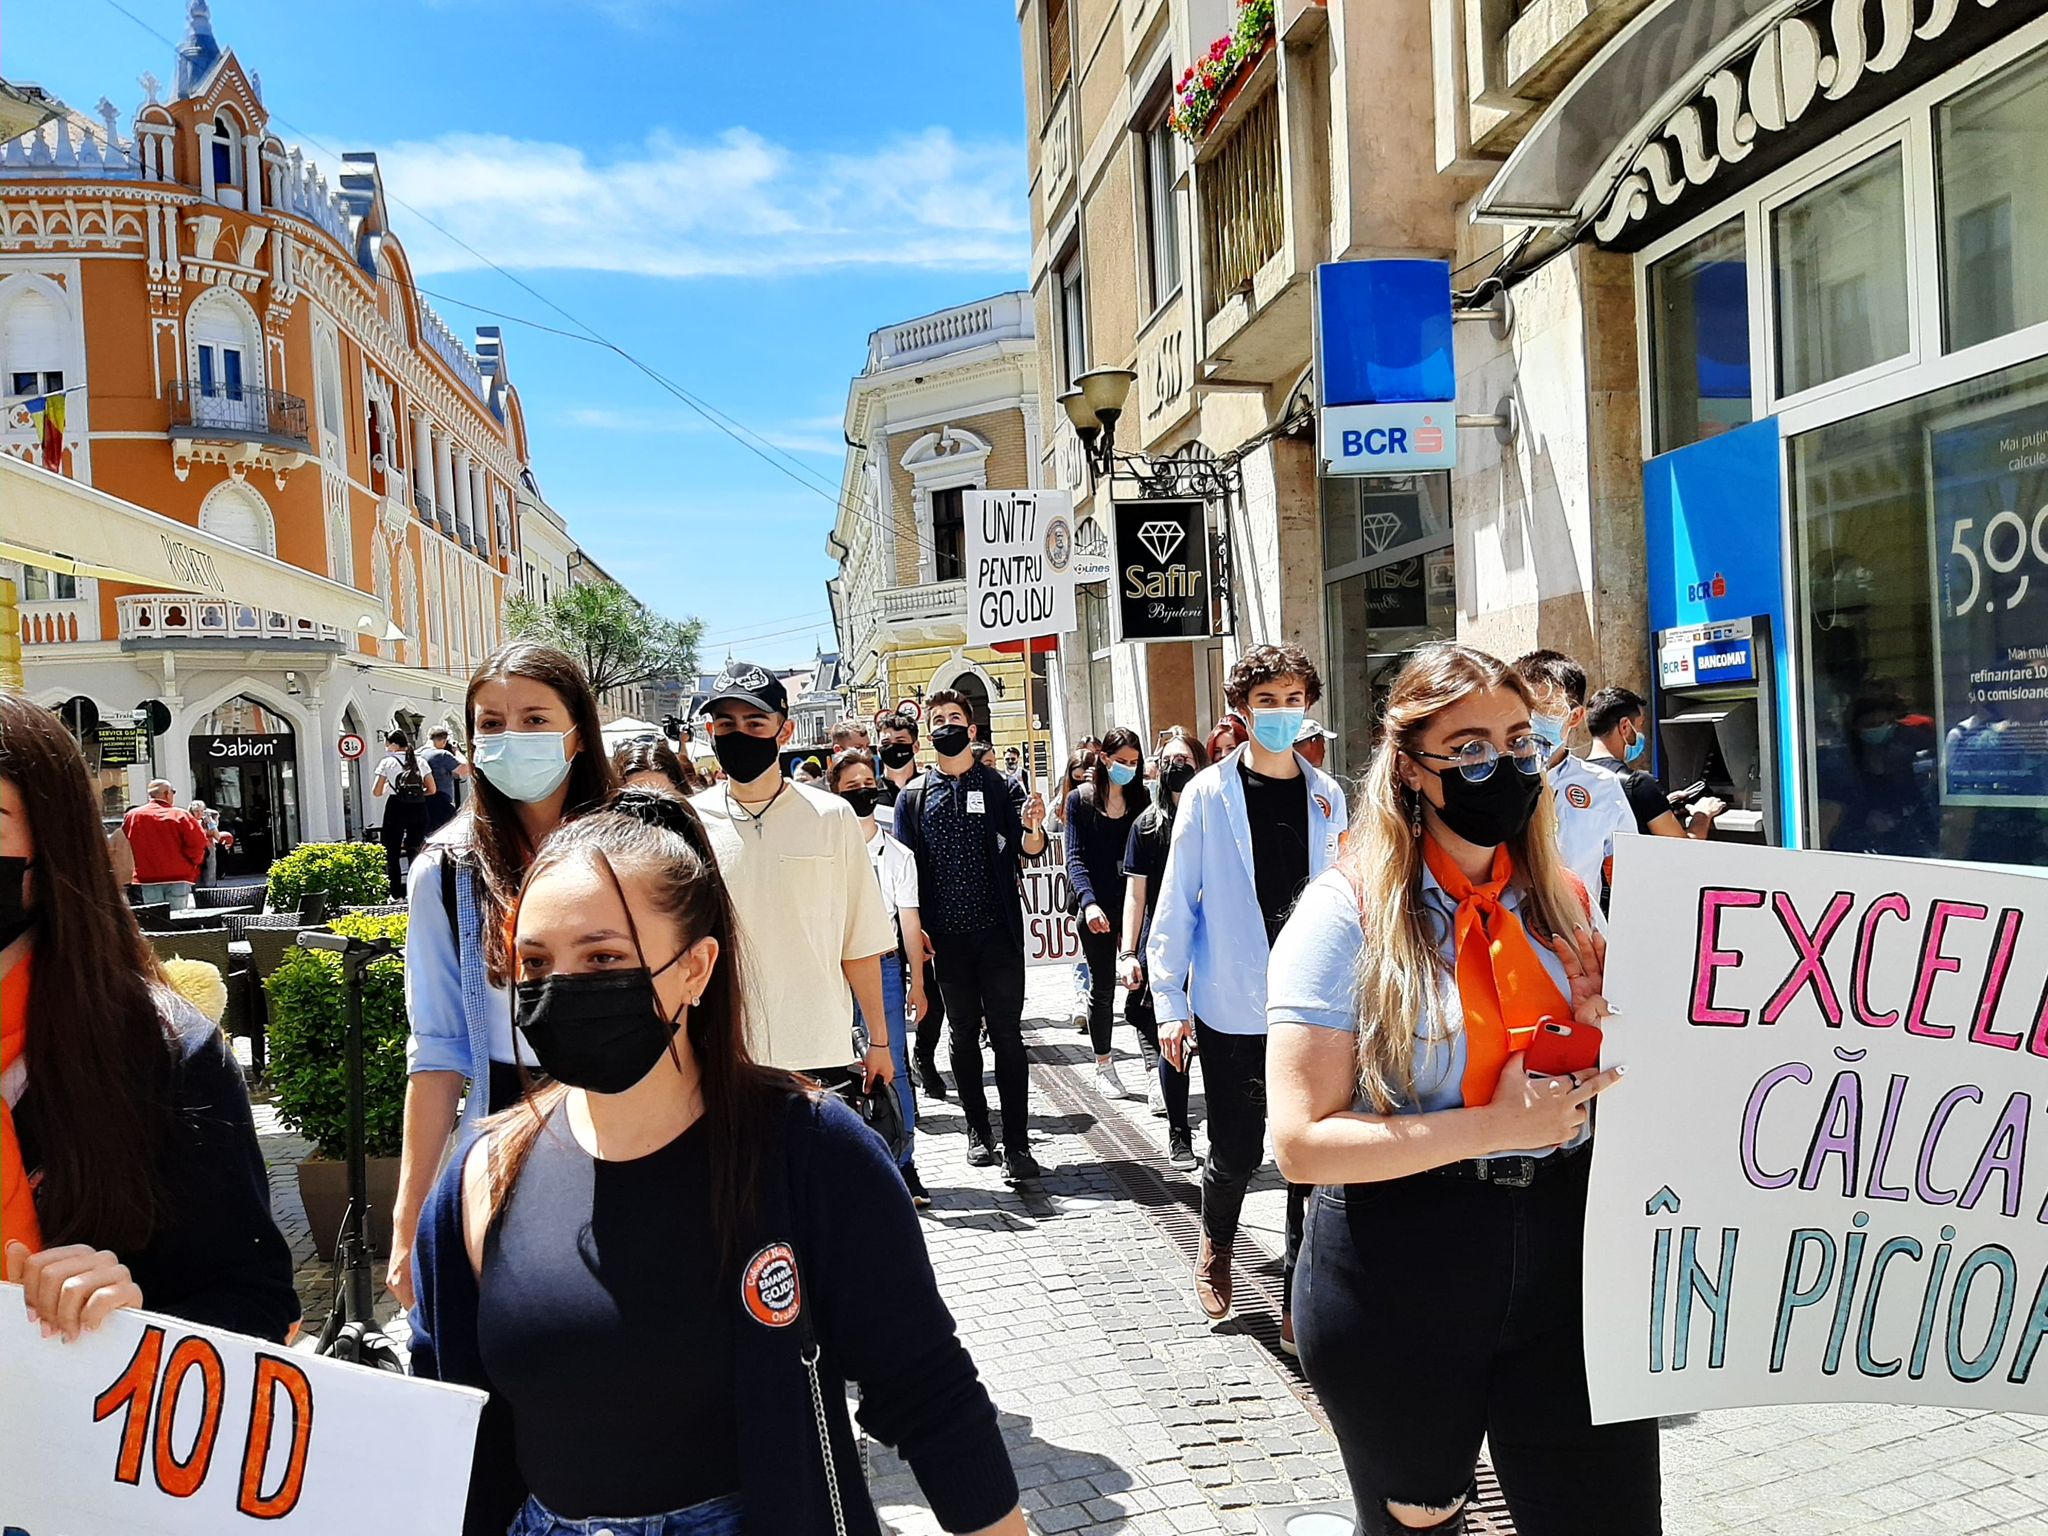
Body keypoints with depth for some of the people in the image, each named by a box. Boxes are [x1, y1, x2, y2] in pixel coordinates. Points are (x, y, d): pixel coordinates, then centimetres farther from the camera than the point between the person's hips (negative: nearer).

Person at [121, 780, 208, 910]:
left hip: (147, 878, 3)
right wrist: (194, 862, 2)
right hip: (178, 876, -3)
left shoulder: (131, 816, 4)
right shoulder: (180, 815, -8)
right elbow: (197, 841, -14)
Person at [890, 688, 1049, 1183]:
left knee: (1007, 1036, -3)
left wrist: (1032, 829, -28)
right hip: (947, 937, 2)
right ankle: (978, 1130, 23)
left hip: (999, 932, -2)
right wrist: (915, 929, -5)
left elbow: (1027, 849, -5)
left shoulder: (999, 786, 5)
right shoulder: (913, 797, 9)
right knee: (963, 1036, 11)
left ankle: (1017, 1144, -1)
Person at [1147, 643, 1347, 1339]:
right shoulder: (1208, 794, -2)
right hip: (1232, 1008, -2)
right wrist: (1169, 1003, -4)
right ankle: (1215, 1245, 38)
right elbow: (1177, 902, -2)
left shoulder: (1327, 796, 7)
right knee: (1236, 1154, 6)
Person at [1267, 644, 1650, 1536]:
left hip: (1566, 1260, 4)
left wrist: (1612, 1041, -6)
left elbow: (1600, 1097, 15)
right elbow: (1303, 1142, -17)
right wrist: (1492, 1127, -22)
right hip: (1397, 1280, -3)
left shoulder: (1566, 904, 4)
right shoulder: (1348, 912, -11)